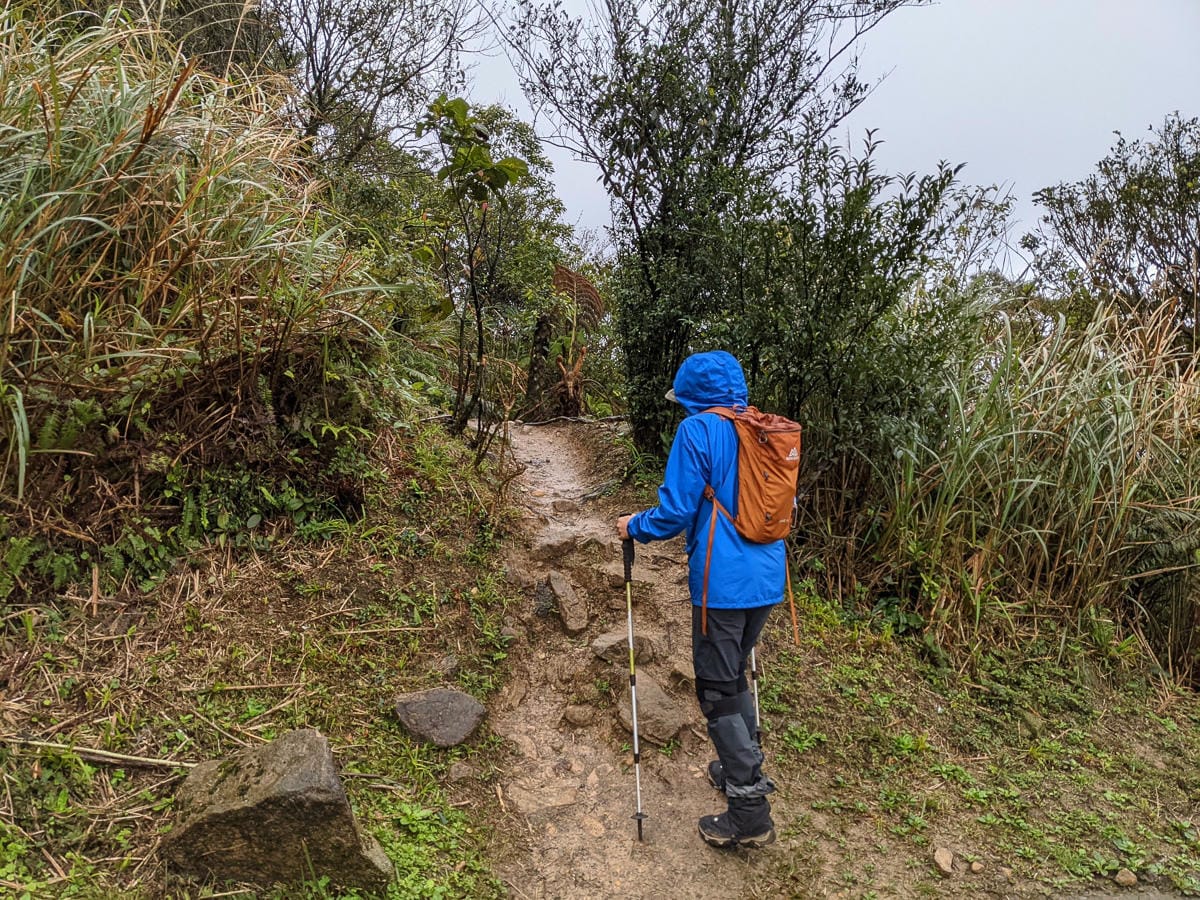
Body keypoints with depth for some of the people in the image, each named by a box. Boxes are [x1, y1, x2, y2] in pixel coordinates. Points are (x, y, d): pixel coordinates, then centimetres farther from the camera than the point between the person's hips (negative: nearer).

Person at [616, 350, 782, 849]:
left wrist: (634, 526, 4)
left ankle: (750, 813, 8)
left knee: (717, 691, 3)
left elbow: (676, 512, -14)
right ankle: (746, 768, 35)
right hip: (766, 580, 8)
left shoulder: (697, 431, -12)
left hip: (722, 583, -7)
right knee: (735, 675, 24)